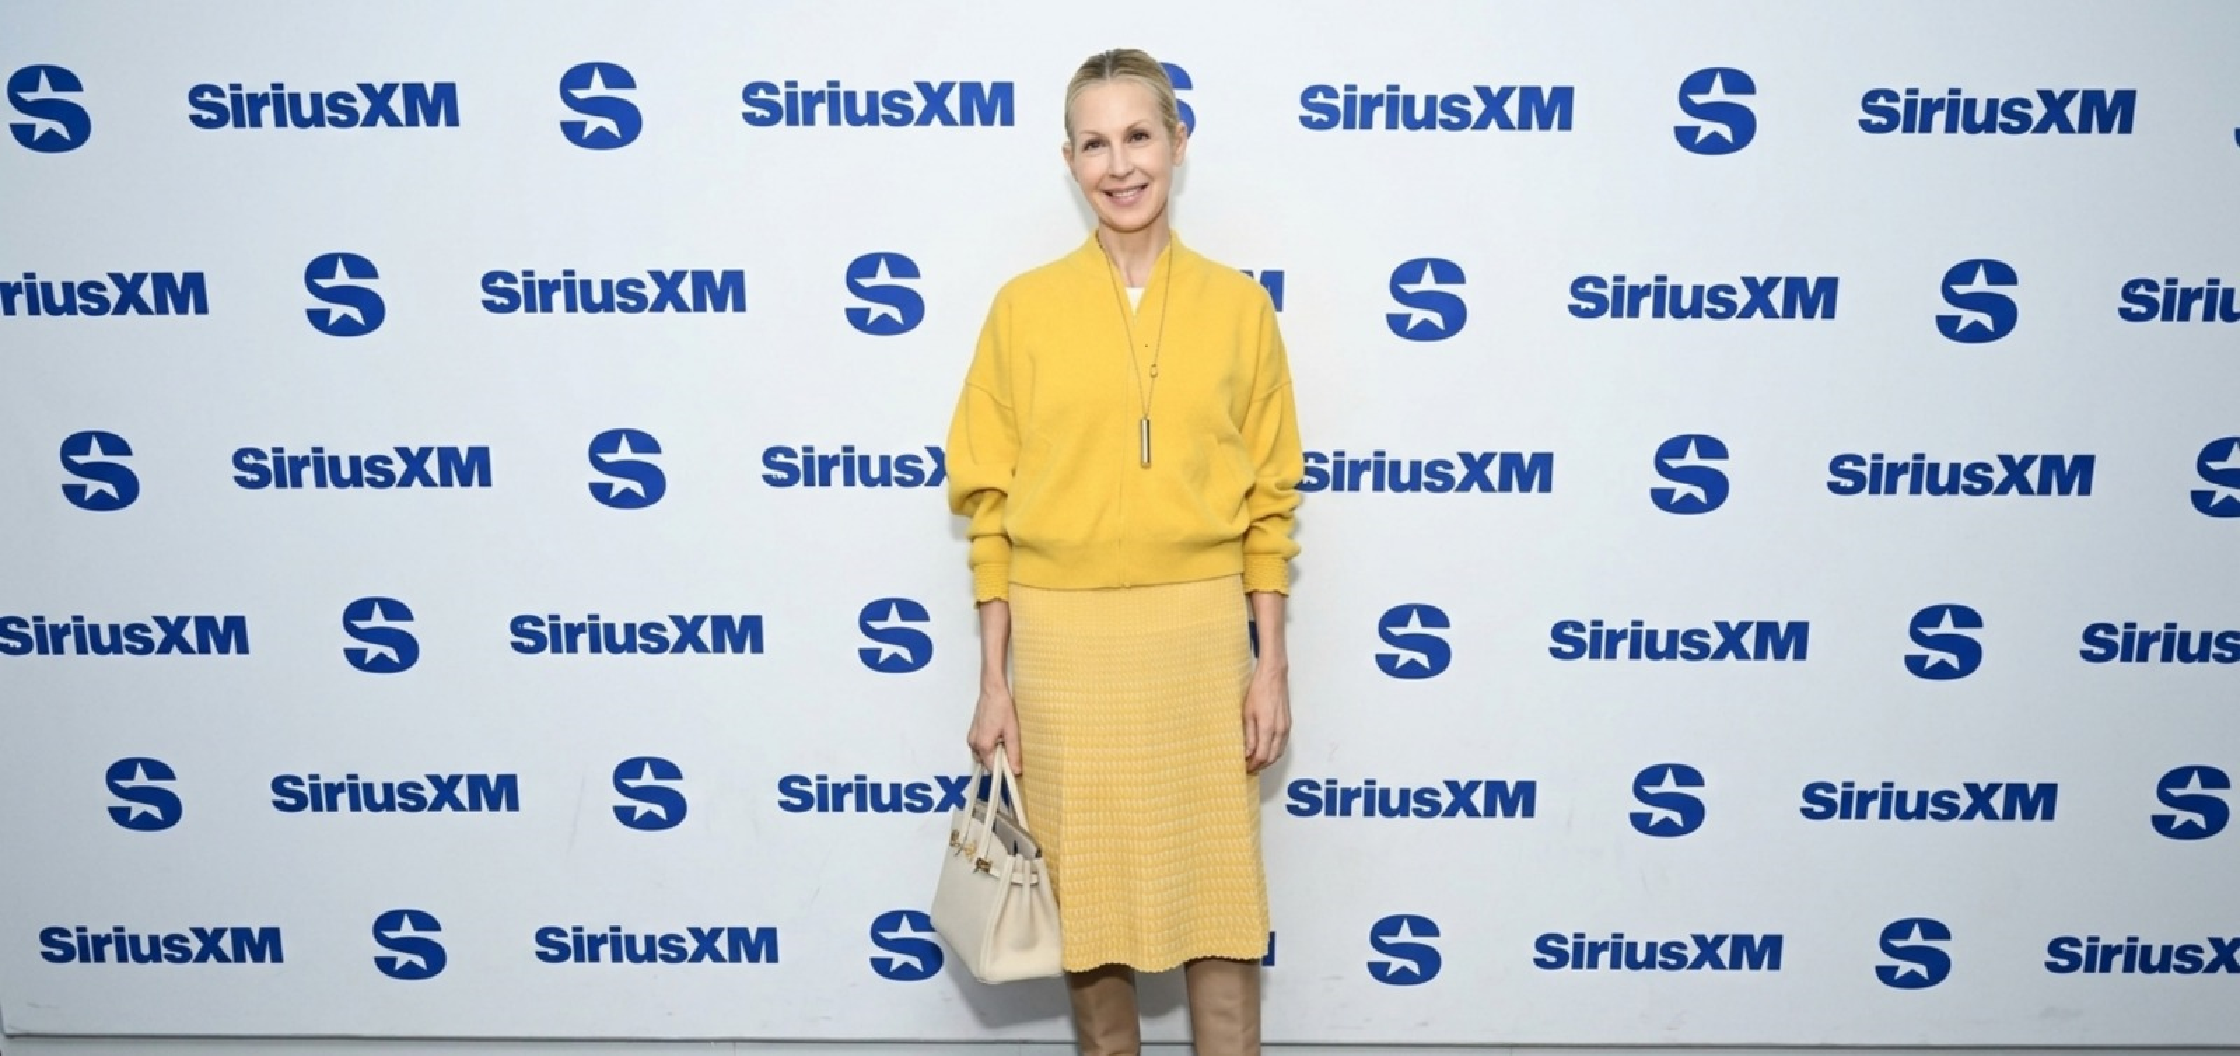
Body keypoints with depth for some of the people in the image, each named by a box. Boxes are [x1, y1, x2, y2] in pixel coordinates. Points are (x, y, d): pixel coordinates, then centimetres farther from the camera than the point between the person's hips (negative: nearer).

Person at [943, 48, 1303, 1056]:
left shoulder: (1237, 304, 2)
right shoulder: (1024, 307, -1)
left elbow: (1269, 498, 4)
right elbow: (990, 505, 1)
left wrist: (1271, 661, 0)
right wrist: (994, 679, -1)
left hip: (1199, 633, 0)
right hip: (1064, 640, 0)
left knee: (1221, 899, 8)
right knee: (1085, 899, 12)